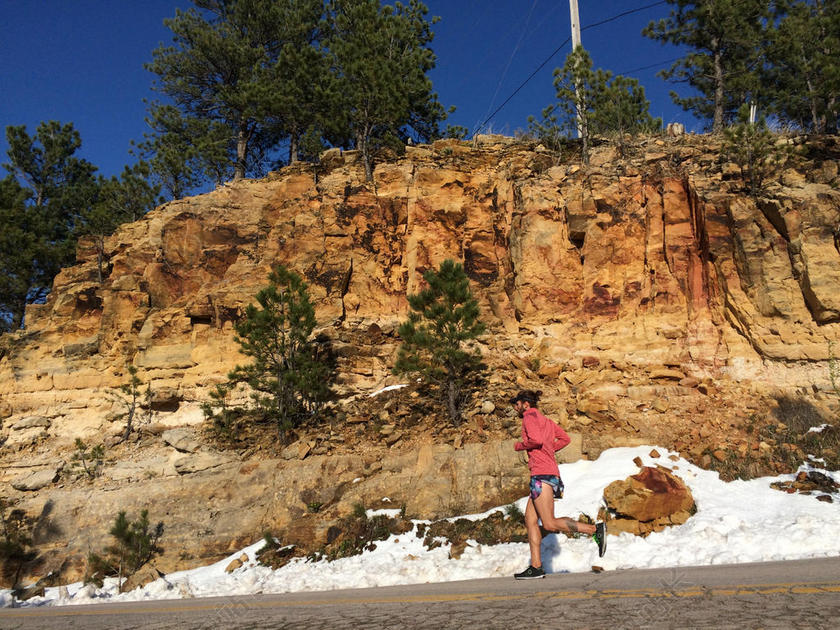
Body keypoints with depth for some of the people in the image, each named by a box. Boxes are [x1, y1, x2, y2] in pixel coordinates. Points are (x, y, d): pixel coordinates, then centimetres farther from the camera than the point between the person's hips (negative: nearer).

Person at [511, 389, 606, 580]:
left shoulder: (530, 417, -3)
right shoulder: (545, 420, 23)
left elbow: (536, 439, -20)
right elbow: (565, 438, 20)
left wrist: (519, 446, -3)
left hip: (542, 474, -10)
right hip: (550, 473, 10)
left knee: (550, 524, -12)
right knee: (530, 520, 7)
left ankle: (595, 530, -13)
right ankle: (536, 567, 3)